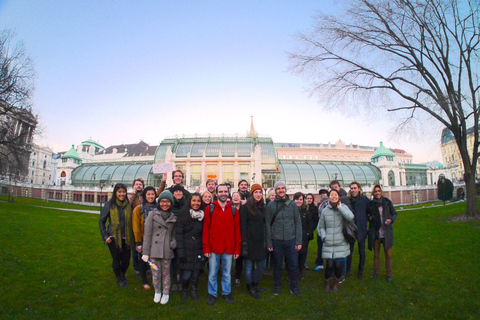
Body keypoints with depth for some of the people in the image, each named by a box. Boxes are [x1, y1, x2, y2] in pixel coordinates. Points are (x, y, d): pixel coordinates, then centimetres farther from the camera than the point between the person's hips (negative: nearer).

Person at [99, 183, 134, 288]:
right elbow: (101, 221, 0)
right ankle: (119, 279, 35)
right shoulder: (110, 205, -5)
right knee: (116, 260, 8)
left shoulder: (128, 205, 2)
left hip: (126, 238, 2)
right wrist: (105, 236, -5)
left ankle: (123, 275, 39)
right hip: (114, 238, -2)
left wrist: (132, 236, 4)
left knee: (126, 261, 6)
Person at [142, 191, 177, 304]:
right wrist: (145, 252, -6)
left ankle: (166, 293, 30)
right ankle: (157, 292, 31)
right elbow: (147, 234, -3)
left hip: (167, 251, 1)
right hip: (154, 250, -1)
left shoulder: (173, 217, 7)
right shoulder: (153, 214, -1)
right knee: (156, 273, 8)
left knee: (166, 273, 9)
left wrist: (173, 243, -6)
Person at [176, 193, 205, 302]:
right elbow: (179, 234, -7)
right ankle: (184, 291, 29)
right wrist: (181, 252, -11)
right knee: (186, 274, -1)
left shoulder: (203, 216, 3)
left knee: (196, 273, 7)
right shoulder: (183, 216, -6)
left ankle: (194, 291, 33)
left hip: (198, 250, 3)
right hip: (186, 250, -2)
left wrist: (205, 250, 2)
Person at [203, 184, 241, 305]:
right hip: (214, 248, -1)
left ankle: (226, 293, 33)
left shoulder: (233, 210, 3)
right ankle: (212, 294, 30)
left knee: (227, 274, 13)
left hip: (229, 249, 1)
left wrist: (237, 248, 0)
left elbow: (237, 230, 3)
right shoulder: (209, 208, -2)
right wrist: (206, 248, -6)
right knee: (212, 273, 11)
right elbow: (206, 229, -3)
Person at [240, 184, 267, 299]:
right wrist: (244, 244, -17)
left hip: (260, 242, 6)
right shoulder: (246, 207, -9)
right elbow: (243, 227, -12)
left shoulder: (262, 207, 11)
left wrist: (266, 241, 13)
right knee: (249, 267, 6)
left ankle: (254, 285, 34)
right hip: (250, 242, -6)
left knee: (262, 266, 13)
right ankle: (250, 289, 25)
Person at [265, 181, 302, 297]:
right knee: (277, 265, 12)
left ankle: (294, 287, 26)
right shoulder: (271, 205, -1)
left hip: (291, 240, 1)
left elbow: (298, 223, 1)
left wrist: (299, 241, -3)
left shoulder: (292, 204, 1)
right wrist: (269, 243, -2)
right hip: (276, 240, 0)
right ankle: (277, 286, 30)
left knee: (293, 265, 7)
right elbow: (268, 224, 0)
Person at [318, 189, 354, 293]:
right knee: (329, 265, -2)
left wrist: (340, 207, -19)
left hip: (341, 243, 0)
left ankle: (336, 283, 31)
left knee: (338, 265, 3)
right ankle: (327, 283, 26)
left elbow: (350, 217, -20)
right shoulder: (325, 211, 2)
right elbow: (321, 227, 13)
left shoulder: (343, 207, 0)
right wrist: (324, 237, -1)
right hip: (328, 244, 0)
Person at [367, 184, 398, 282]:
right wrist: (369, 218, -5)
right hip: (375, 232, 1)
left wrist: (391, 220, -11)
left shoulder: (387, 202, -3)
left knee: (388, 254, 7)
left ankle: (389, 274, 24)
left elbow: (394, 213, 7)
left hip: (386, 232, -1)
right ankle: (376, 272, 29)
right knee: (376, 254, 12)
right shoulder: (370, 204, -2)